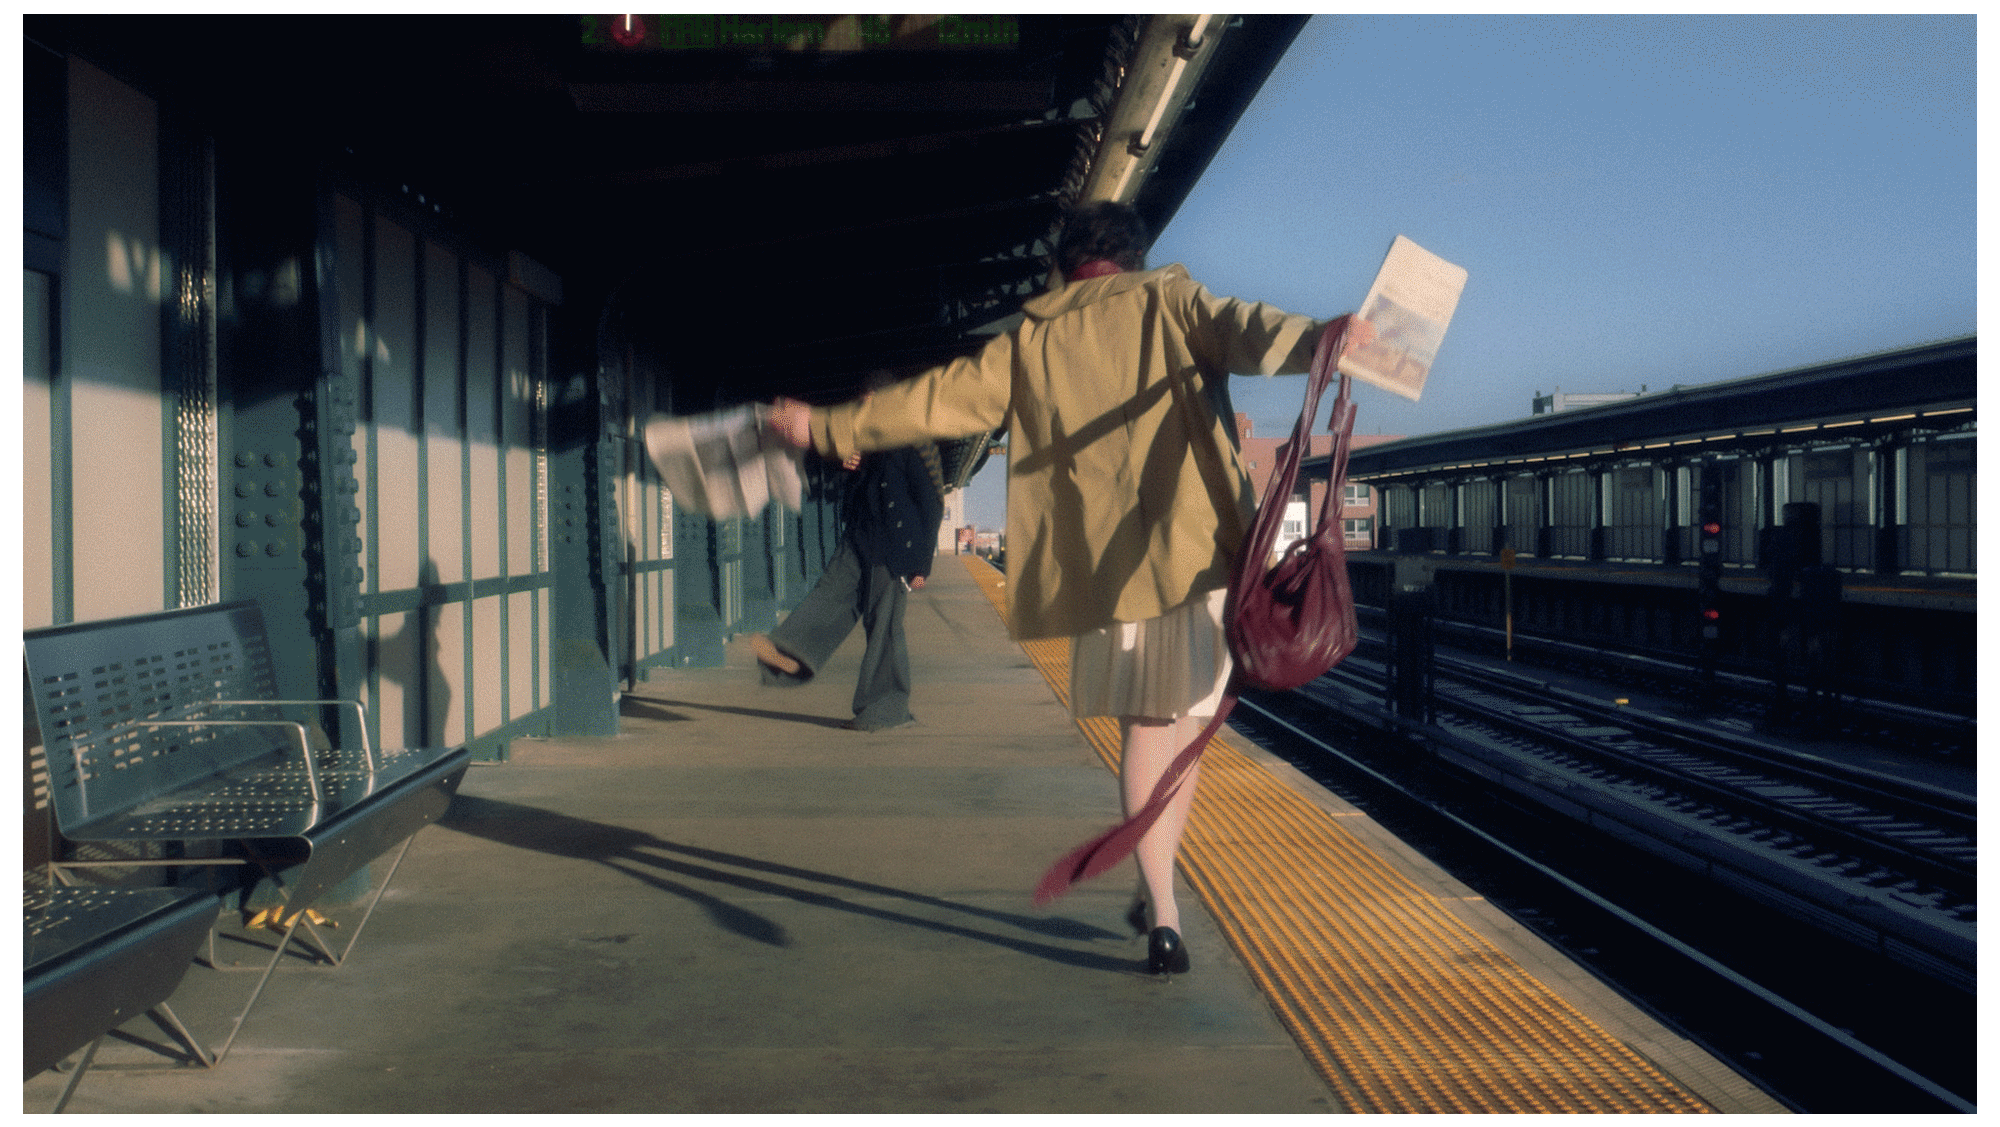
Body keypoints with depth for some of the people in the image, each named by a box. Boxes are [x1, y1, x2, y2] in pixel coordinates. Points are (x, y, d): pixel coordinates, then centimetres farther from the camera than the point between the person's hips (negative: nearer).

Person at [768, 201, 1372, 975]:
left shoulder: (1031, 342, 13)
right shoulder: (1168, 303, 8)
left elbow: (940, 398, 15)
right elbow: (1238, 331, -12)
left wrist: (828, 427, 23)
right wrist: (1314, 338, -30)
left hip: (1100, 564, 2)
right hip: (1194, 546, -2)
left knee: (1145, 728, 11)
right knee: (1187, 724, 11)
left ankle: (1163, 916, 4)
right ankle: (1155, 895, 19)